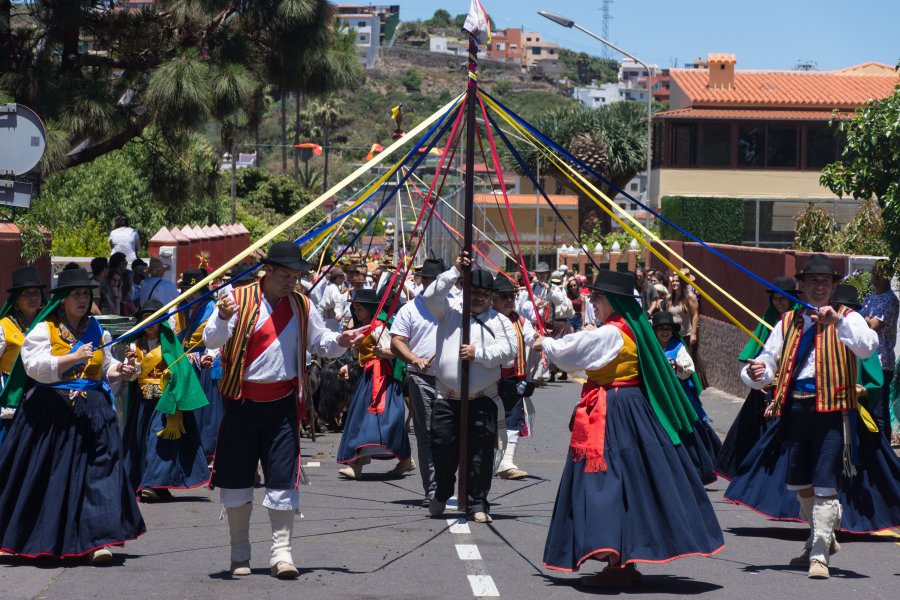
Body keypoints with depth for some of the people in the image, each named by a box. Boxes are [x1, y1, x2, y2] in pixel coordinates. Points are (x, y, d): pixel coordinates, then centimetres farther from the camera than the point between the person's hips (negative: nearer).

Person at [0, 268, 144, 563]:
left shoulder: (97, 332, 14)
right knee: (44, 475, 2)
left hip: (92, 412, 3)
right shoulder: (43, 330, 0)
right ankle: (29, 540, 16)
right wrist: (74, 357, -20)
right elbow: (35, 367, -14)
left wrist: (120, 371, 1)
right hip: (50, 414, -3)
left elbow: (106, 370, 23)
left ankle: (99, 539, -13)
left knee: (99, 469, -9)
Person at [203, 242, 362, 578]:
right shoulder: (239, 300, -5)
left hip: (282, 403, 2)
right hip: (242, 402, -2)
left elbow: (320, 343, 17)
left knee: (283, 477, -3)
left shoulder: (301, 307, 8)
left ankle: (281, 551, 1)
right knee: (236, 476, 5)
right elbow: (212, 340, -15)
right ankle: (240, 553, 17)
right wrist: (224, 319, -36)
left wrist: (339, 342, -5)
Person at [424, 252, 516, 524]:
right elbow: (431, 296, -9)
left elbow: (508, 350, -6)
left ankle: (476, 504, 4)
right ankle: (441, 496, 25)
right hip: (446, 398, 0)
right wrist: (455, 271, -13)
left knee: (481, 454, -3)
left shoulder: (499, 321, 7)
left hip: (483, 400, 0)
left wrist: (479, 353, -17)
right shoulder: (450, 311, 8)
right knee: (443, 450, 3)